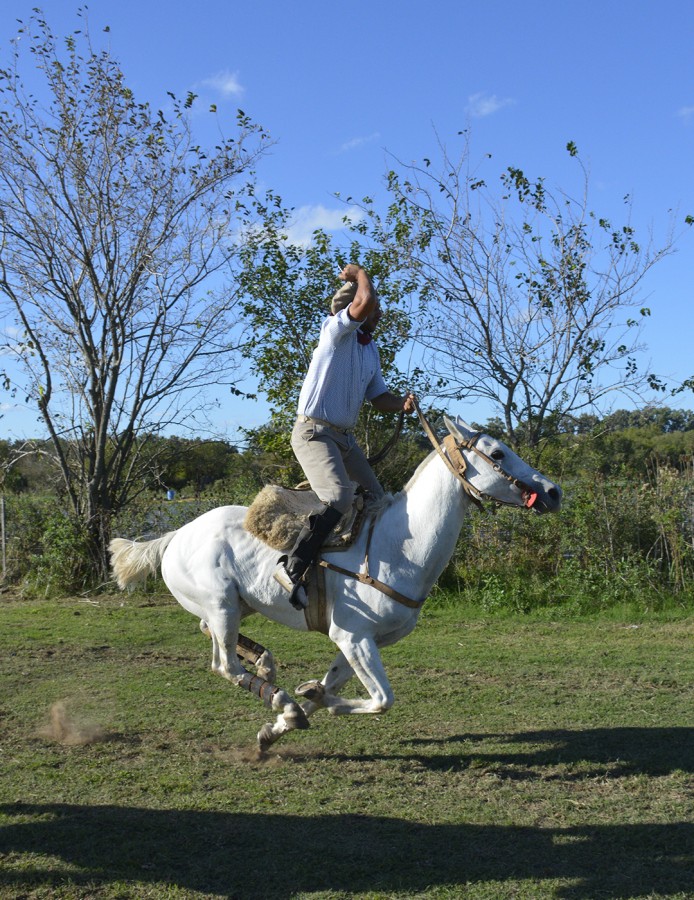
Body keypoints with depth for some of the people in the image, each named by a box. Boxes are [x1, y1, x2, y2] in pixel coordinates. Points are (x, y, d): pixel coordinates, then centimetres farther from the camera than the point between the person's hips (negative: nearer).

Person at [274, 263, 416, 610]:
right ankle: (292, 567, -22)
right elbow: (365, 301, -28)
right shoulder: (337, 330, -9)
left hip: (345, 436, 9)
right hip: (313, 431, -9)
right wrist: (359, 272, -7)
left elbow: (379, 397, 17)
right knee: (340, 498, -26)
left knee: (377, 499, 10)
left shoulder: (371, 350, 16)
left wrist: (403, 402, -3)